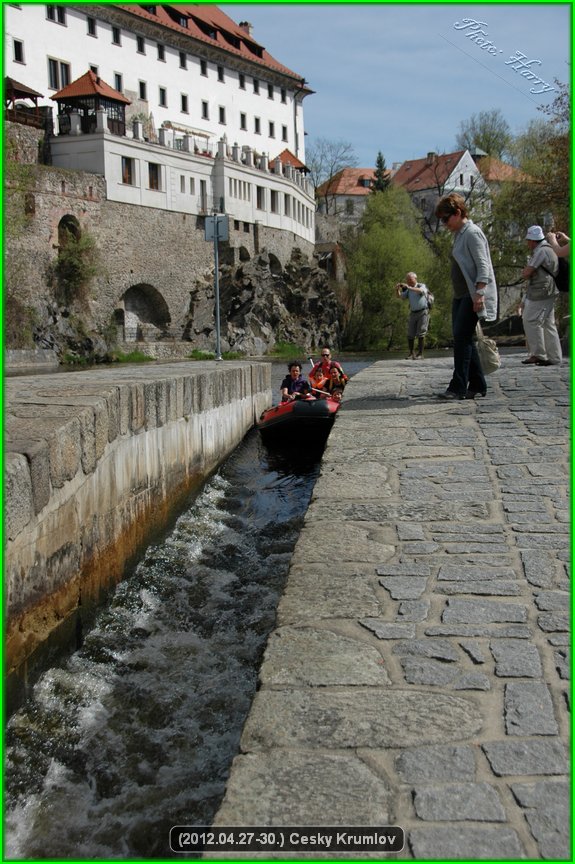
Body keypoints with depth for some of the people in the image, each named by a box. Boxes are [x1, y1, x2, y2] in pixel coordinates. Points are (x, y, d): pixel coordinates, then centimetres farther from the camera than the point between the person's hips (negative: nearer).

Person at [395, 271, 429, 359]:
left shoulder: (422, 285, -5)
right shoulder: (408, 290, 11)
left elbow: (420, 291, -28)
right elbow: (401, 297, -1)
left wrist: (409, 287, -40)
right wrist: (397, 290, -21)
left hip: (423, 313, -5)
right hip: (413, 314, 5)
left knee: (420, 334, -12)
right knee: (410, 335, -2)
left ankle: (420, 354, -7)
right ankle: (411, 354, 7)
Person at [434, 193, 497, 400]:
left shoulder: (472, 233, -10)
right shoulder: (459, 235, 18)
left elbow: (483, 266, -17)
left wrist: (479, 293, -24)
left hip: (472, 296, -10)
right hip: (460, 296, 10)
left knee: (462, 338, -13)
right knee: (463, 340, 8)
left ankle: (458, 387, -12)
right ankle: (477, 385, 13)